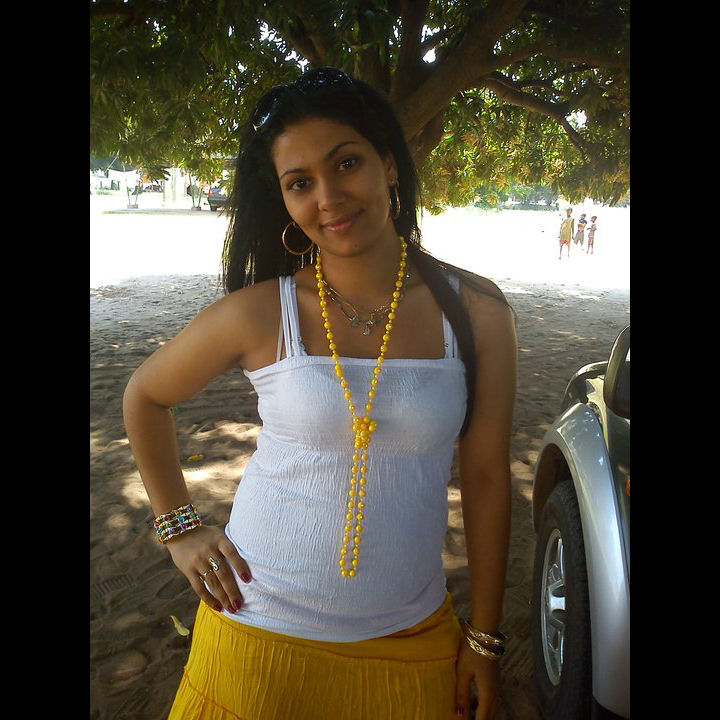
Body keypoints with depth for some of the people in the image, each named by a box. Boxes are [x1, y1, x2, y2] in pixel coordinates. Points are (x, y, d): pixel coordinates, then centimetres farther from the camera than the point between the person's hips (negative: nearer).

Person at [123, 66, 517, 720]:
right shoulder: (261, 313, -12)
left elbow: (486, 476, -4)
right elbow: (144, 397, 4)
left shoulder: (475, 310, -9)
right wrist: (179, 527, 0)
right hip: (261, 631, 0)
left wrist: (484, 636, 1)